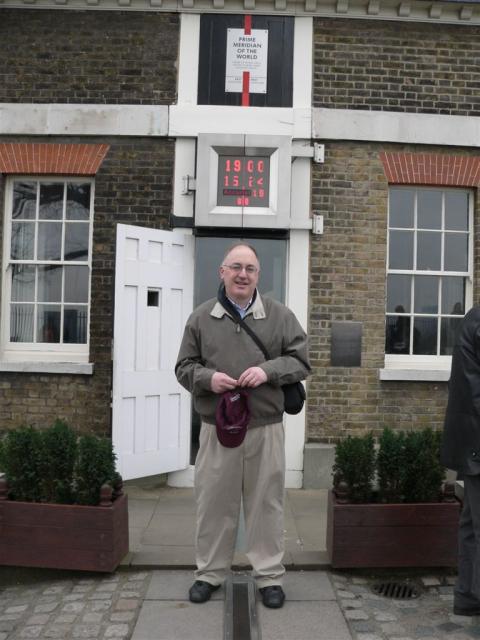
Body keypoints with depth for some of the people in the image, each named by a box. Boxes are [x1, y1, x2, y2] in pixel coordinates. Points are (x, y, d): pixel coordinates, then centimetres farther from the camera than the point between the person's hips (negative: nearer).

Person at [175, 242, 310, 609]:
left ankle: (270, 576, 24)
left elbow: (301, 362, 2)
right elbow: (184, 367, 8)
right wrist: (207, 378, -13)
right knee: (214, 503, 10)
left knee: (266, 504, 8)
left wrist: (268, 371, -15)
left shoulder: (280, 316, 4)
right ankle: (210, 573, 28)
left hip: (266, 429, 0)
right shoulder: (201, 318, 5)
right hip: (216, 428, 1)